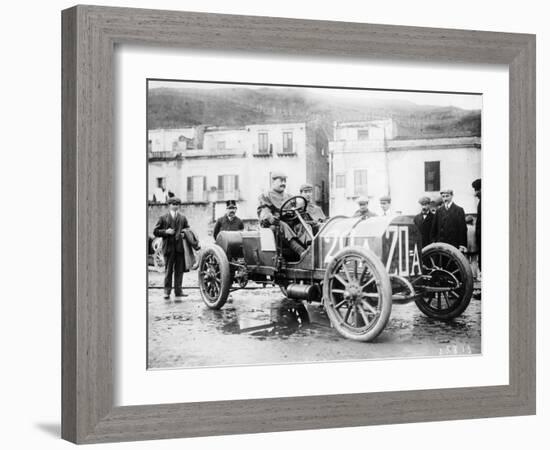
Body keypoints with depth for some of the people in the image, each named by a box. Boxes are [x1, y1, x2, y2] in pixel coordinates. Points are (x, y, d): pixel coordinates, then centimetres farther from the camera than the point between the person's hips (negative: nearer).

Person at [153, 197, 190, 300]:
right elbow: (155, 231, 4)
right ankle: (167, 291, 3)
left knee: (179, 270, 4)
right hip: (168, 247, -3)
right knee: (168, 270, -2)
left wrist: (184, 234, -1)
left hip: (180, 247, 3)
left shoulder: (182, 218, 15)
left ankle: (178, 291, 10)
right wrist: (165, 232, -12)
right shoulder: (163, 218, 6)